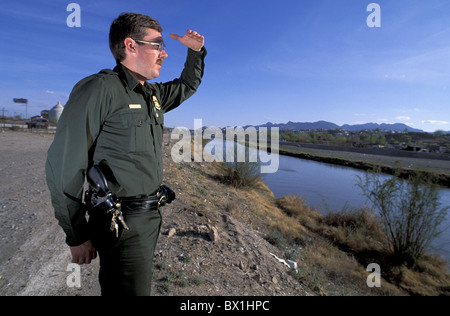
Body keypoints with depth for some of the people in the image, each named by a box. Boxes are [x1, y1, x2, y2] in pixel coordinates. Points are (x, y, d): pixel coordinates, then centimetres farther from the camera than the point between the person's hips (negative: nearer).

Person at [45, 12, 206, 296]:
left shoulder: (154, 94, 10)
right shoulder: (99, 88, -13)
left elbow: (188, 85, 31)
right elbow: (64, 166, -14)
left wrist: (196, 51, 13)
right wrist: (77, 236, -10)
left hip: (151, 216, 8)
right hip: (122, 224, -7)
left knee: (139, 284, 21)